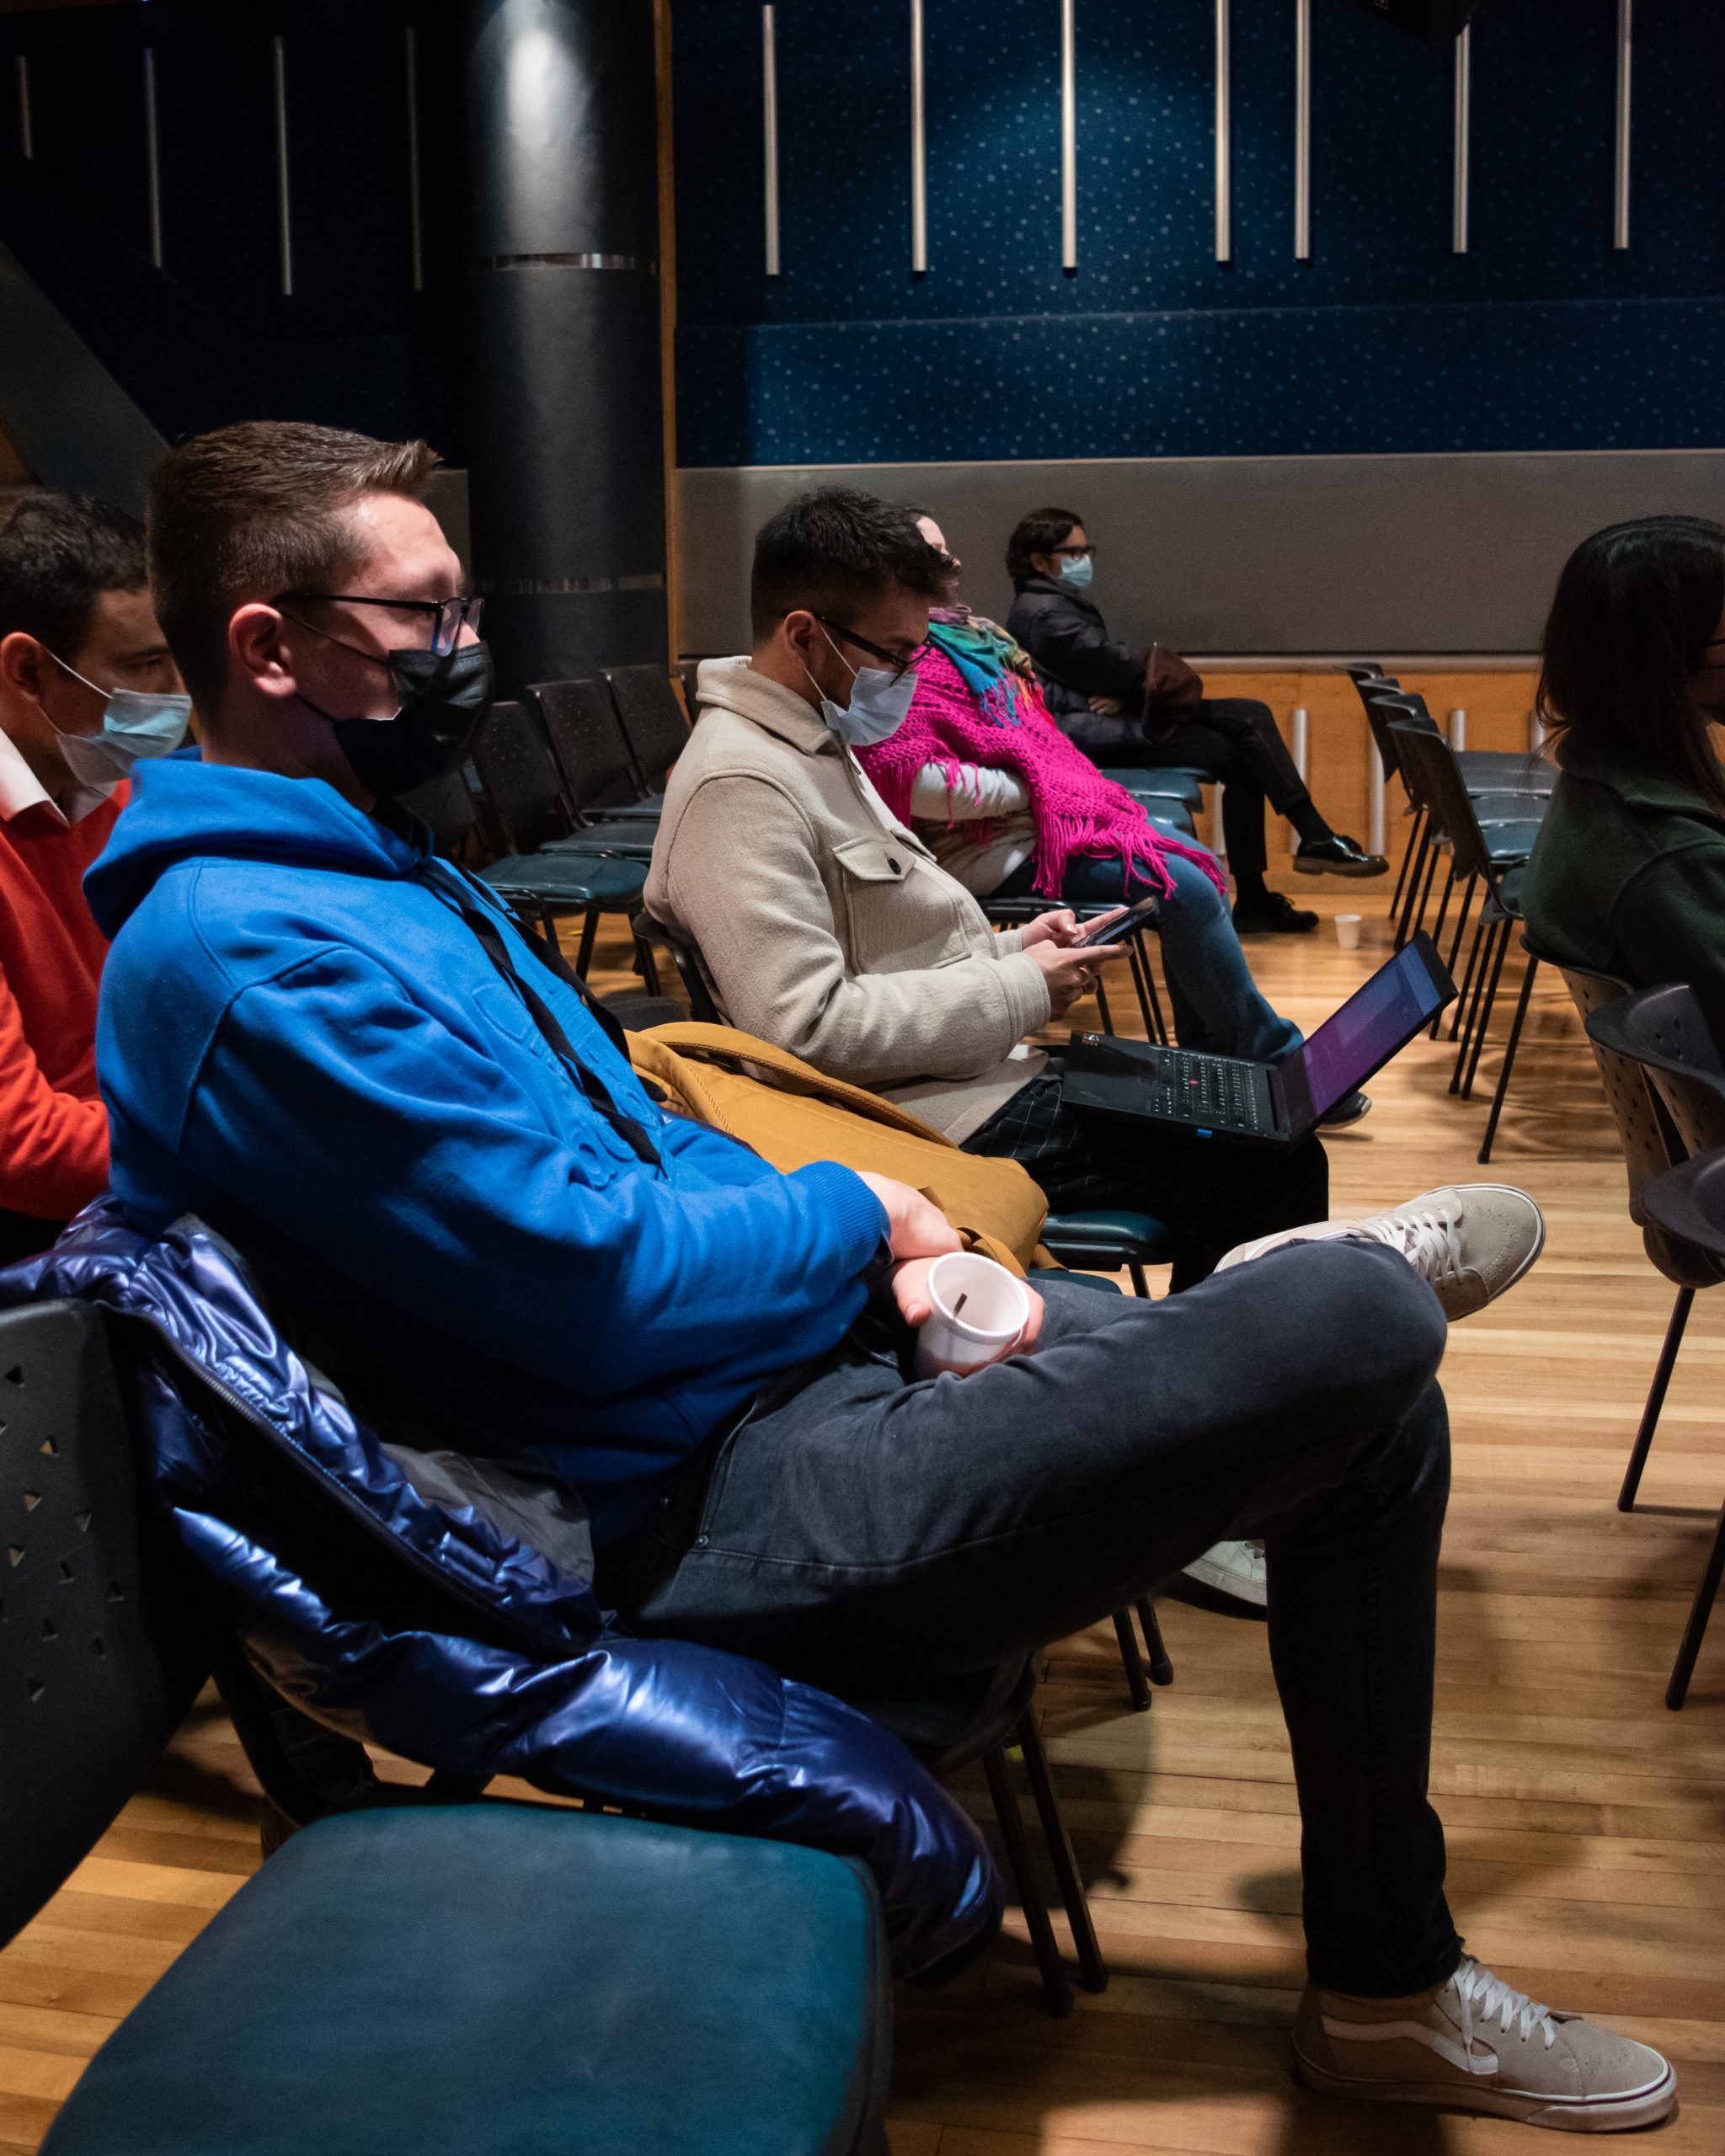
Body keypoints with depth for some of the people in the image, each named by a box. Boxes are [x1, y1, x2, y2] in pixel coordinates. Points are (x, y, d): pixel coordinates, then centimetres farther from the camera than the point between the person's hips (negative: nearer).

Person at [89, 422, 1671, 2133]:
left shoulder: (372, 871, 15)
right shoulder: (254, 957, -19)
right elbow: (597, 1283, -23)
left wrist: (890, 1272, 5)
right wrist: (851, 1219, -4)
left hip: (781, 1358, 10)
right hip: (719, 1520, -10)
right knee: (1356, 1337, -14)